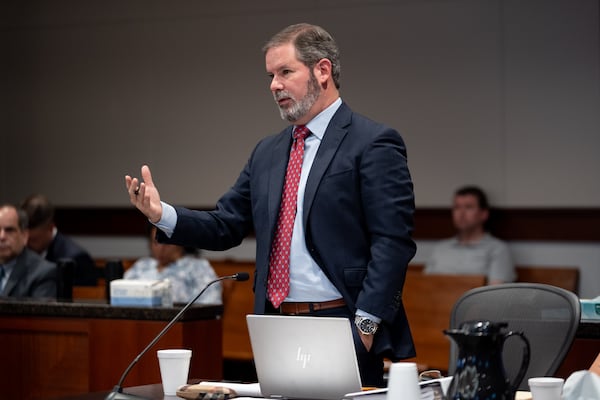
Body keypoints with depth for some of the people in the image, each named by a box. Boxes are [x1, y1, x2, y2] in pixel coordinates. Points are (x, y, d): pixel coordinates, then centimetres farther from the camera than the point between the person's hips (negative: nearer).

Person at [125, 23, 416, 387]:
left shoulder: (374, 144, -6)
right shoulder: (268, 152, 16)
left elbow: (393, 241, -12)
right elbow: (225, 227, 14)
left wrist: (365, 324, -18)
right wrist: (162, 214, -3)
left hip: (341, 329, -6)